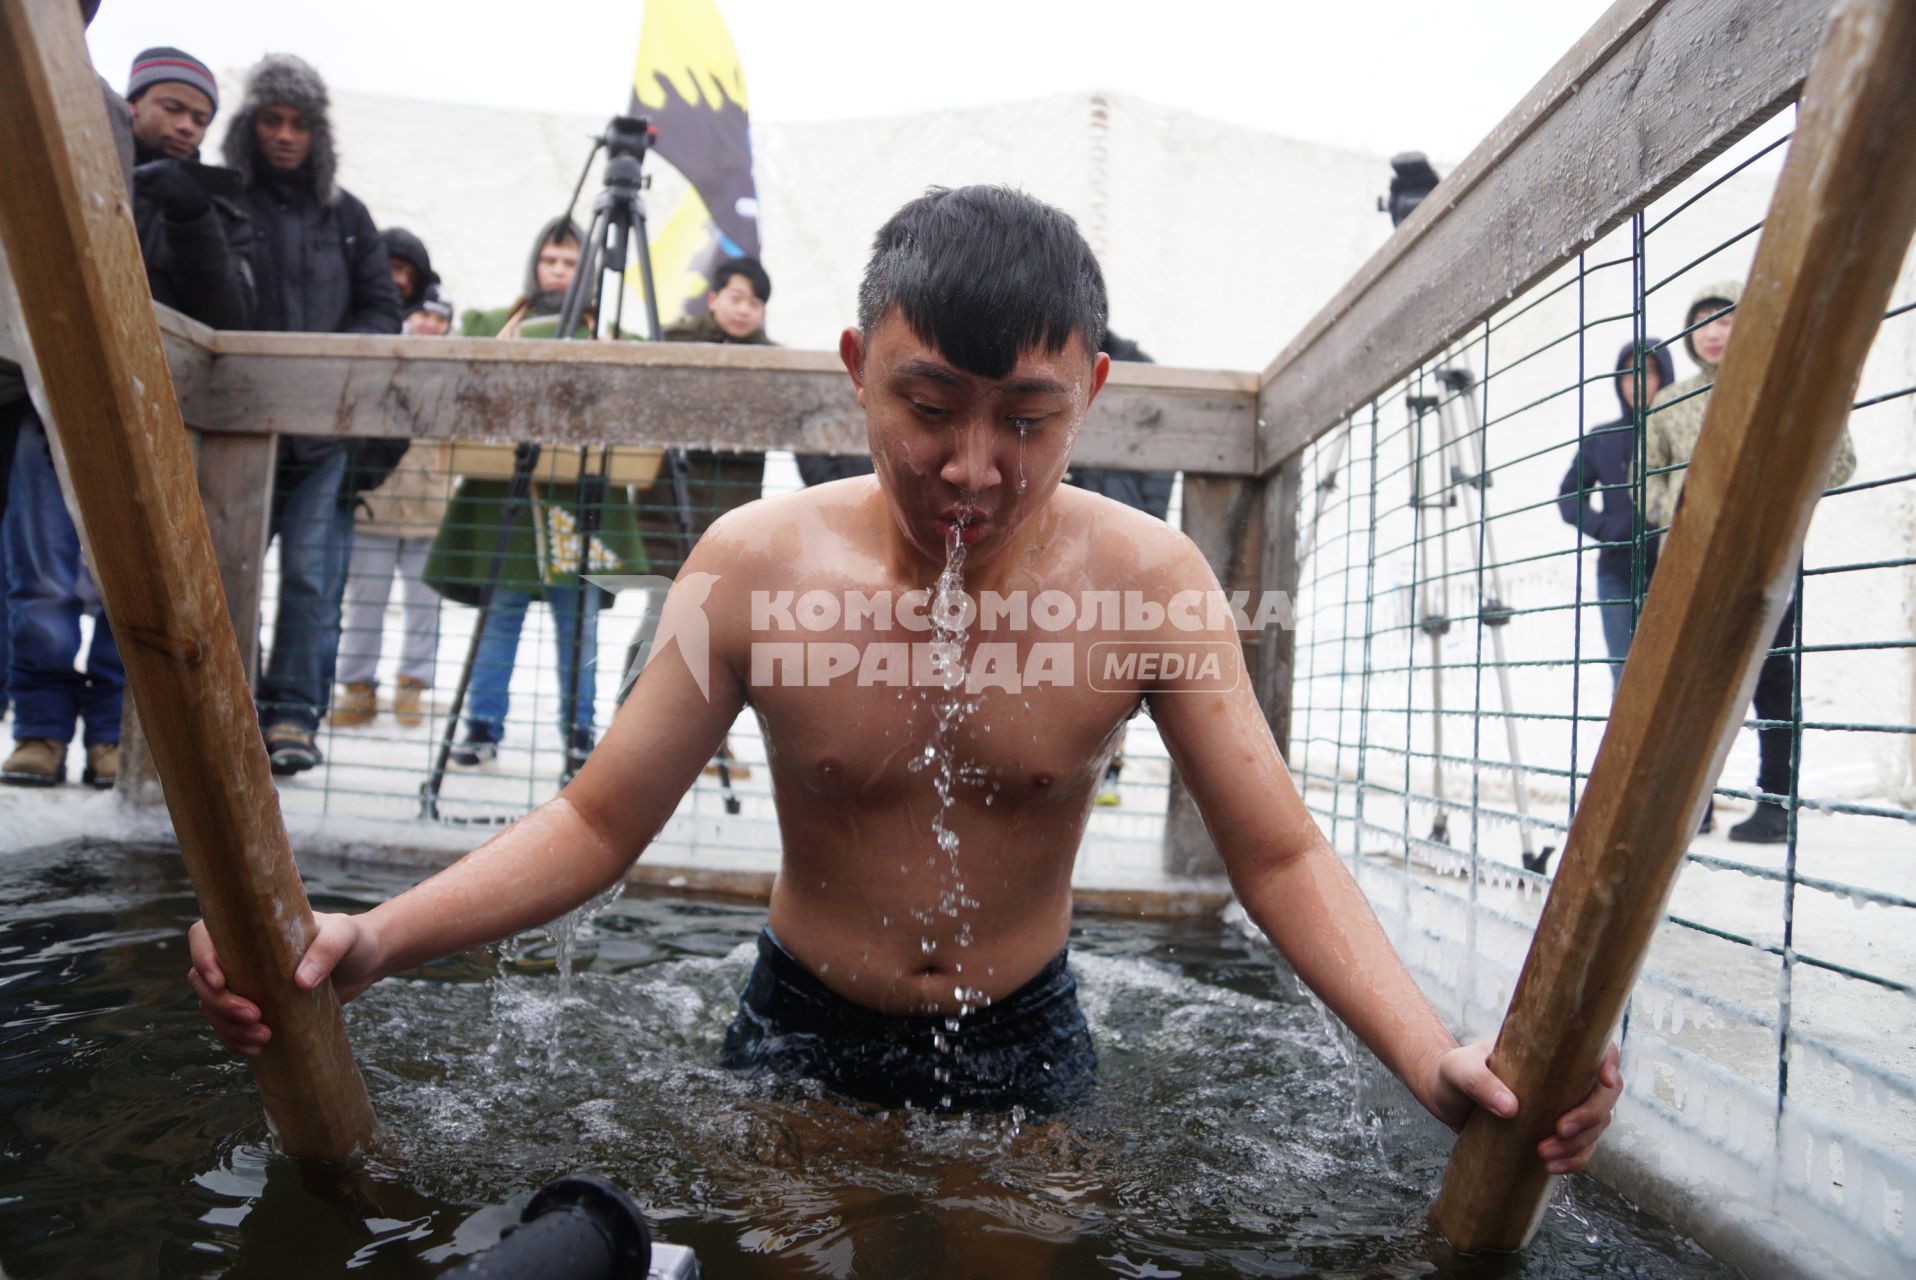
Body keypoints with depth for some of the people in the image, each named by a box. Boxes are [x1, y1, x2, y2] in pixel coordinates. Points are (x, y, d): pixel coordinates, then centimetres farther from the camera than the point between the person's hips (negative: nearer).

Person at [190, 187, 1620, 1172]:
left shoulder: (1146, 579, -18)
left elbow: (1279, 855, -16)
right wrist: (375, 938, -27)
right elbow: (597, 822, -12)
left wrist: (1432, 1053, -31)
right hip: (800, 1037, 0)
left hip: (1024, 1047, 1)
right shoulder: (755, 562, -19)